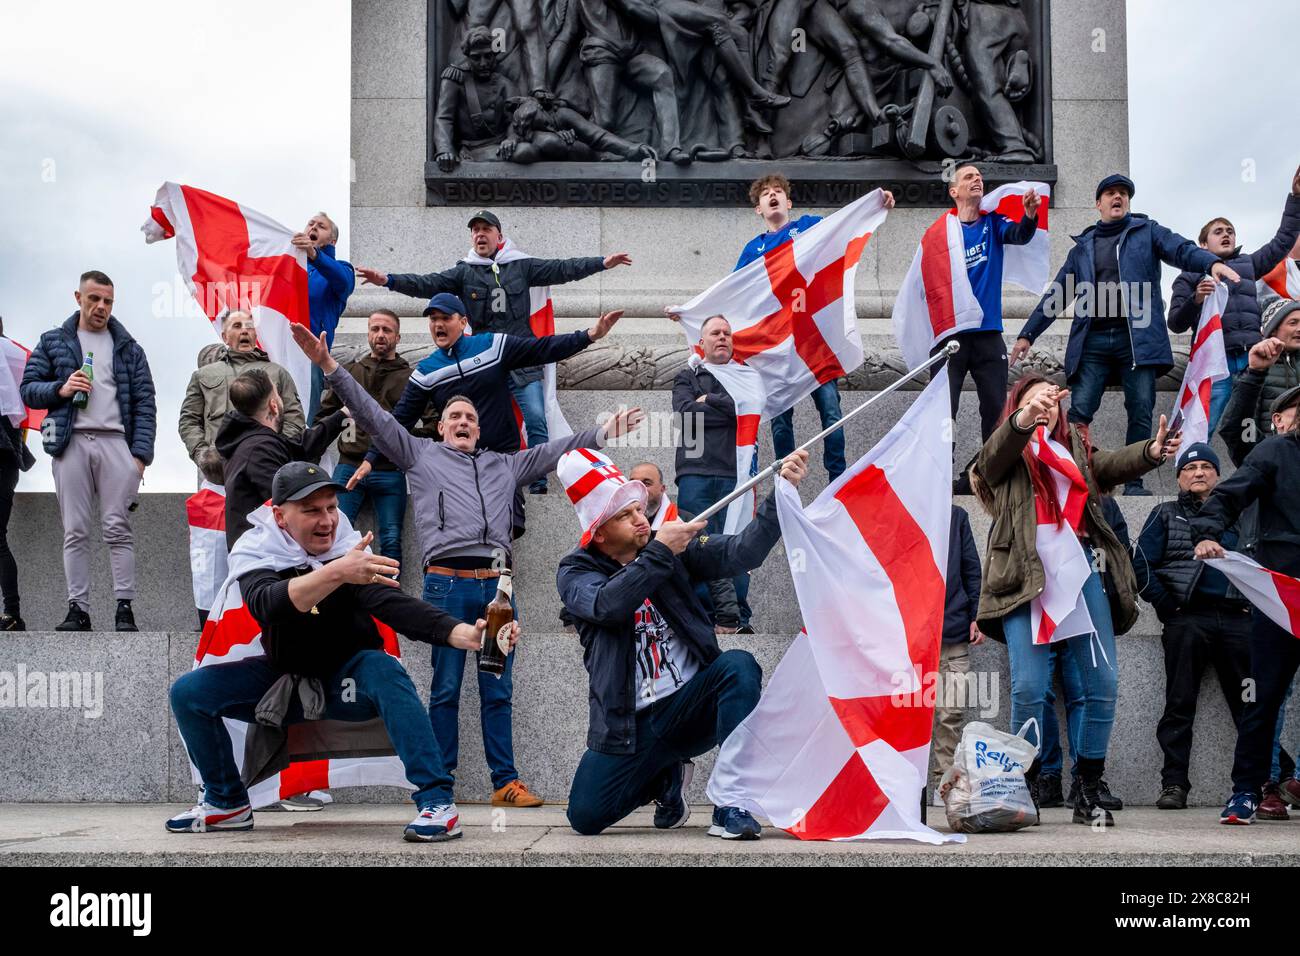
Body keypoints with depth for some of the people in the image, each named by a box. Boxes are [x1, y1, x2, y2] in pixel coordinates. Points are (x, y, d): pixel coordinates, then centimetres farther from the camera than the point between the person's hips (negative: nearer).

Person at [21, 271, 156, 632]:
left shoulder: (128, 348, 14)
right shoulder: (53, 342, 14)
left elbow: (144, 403, 7)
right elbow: (28, 389, 11)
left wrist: (140, 453, -4)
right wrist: (61, 389, -10)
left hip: (116, 442, -1)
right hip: (71, 442, 1)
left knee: (118, 528, -6)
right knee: (75, 531, 1)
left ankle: (125, 608, -5)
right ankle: (78, 609, 3)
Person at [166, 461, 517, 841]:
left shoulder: (351, 550, -15)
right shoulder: (255, 552, -14)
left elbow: (395, 605, -29)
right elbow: (267, 605, -37)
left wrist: (468, 634, -46)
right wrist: (336, 573, -54)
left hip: (347, 680, -2)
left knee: (385, 670, -33)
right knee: (189, 691, -13)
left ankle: (436, 801, -34)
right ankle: (227, 803, 7)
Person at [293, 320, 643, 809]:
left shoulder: (504, 465, 25)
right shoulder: (421, 455, 15)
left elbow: (555, 451, 28)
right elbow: (373, 415, 8)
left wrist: (605, 431, 23)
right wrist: (329, 366, 0)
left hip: (496, 584, 3)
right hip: (447, 582, -3)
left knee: (498, 691, 4)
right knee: (446, 688, -1)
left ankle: (506, 783, 6)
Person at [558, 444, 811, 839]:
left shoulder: (675, 547, 3)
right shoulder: (575, 572, -2)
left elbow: (739, 552, -11)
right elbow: (607, 605, -25)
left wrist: (782, 494, -23)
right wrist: (659, 553, -28)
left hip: (692, 703, 0)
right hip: (630, 724, 0)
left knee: (738, 666, -30)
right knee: (585, 816, -10)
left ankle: (732, 806, -27)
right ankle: (666, 775, 21)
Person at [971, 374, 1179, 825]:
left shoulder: (1076, 449, 22)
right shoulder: (1006, 454, 13)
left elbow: (1115, 463, 2)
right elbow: (996, 453, -12)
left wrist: (1154, 450, -20)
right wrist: (1026, 417, -33)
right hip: (1025, 574, -3)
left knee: (1103, 683, -1)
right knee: (1028, 688, -9)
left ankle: (1088, 792, 10)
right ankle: (1024, 788, 6)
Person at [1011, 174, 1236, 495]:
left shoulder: (1146, 232, 14)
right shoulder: (1083, 246, 20)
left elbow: (1182, 250, -4)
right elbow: (1056, 294, 22)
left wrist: (1212, 262, -26)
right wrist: (1028, 334, 17)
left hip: (1137, 338, -1)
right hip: (1093, 341, 2)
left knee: (1141, 411, -4)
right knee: (1079, 410, -8)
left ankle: (1134, 482, 4)